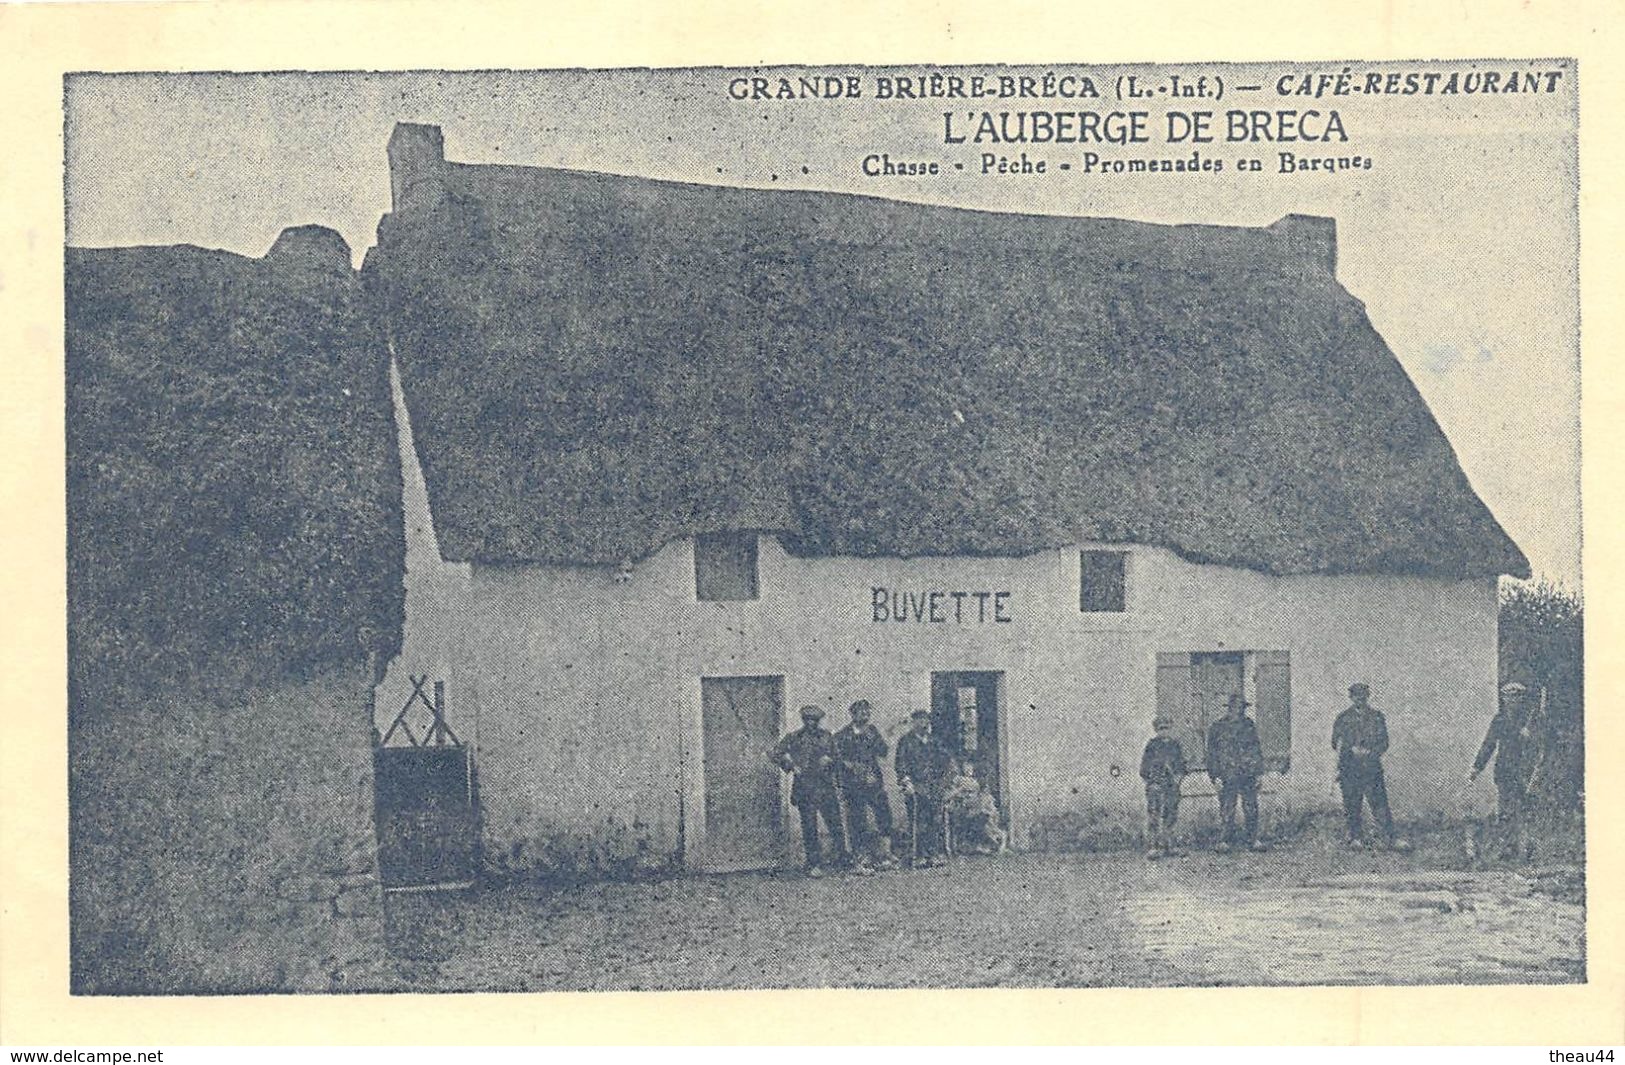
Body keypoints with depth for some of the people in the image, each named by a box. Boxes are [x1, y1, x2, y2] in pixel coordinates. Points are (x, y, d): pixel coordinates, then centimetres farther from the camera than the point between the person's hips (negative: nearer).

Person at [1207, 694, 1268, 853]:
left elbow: (1257, 748, 15)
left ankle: (1253, 840, 10)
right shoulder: (1218, 728, -1)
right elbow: (1212, 753, 1)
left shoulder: (1249, 726, 9)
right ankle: (1226, 841, 9)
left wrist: (1258, 771, 10)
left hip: (1248, 775, 3)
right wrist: (1215, 775, -5)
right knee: (1227, 810, 1)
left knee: (1251, 809, 3)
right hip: (1228, 776, -3)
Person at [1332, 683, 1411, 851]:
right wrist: (1352, 750, -10)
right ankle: (1356, 838, 12)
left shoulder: (1377, 717, 9)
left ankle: (1390, 838, -7)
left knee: (1380, 803, -6)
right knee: (1352, 805, 1)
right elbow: (1336, 743, 6)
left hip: (1372, 766, 0)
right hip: (1349, 768, 0)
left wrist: (1369, 752, -9)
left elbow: (1384, 743, 7)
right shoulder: (1343, 719, 8)